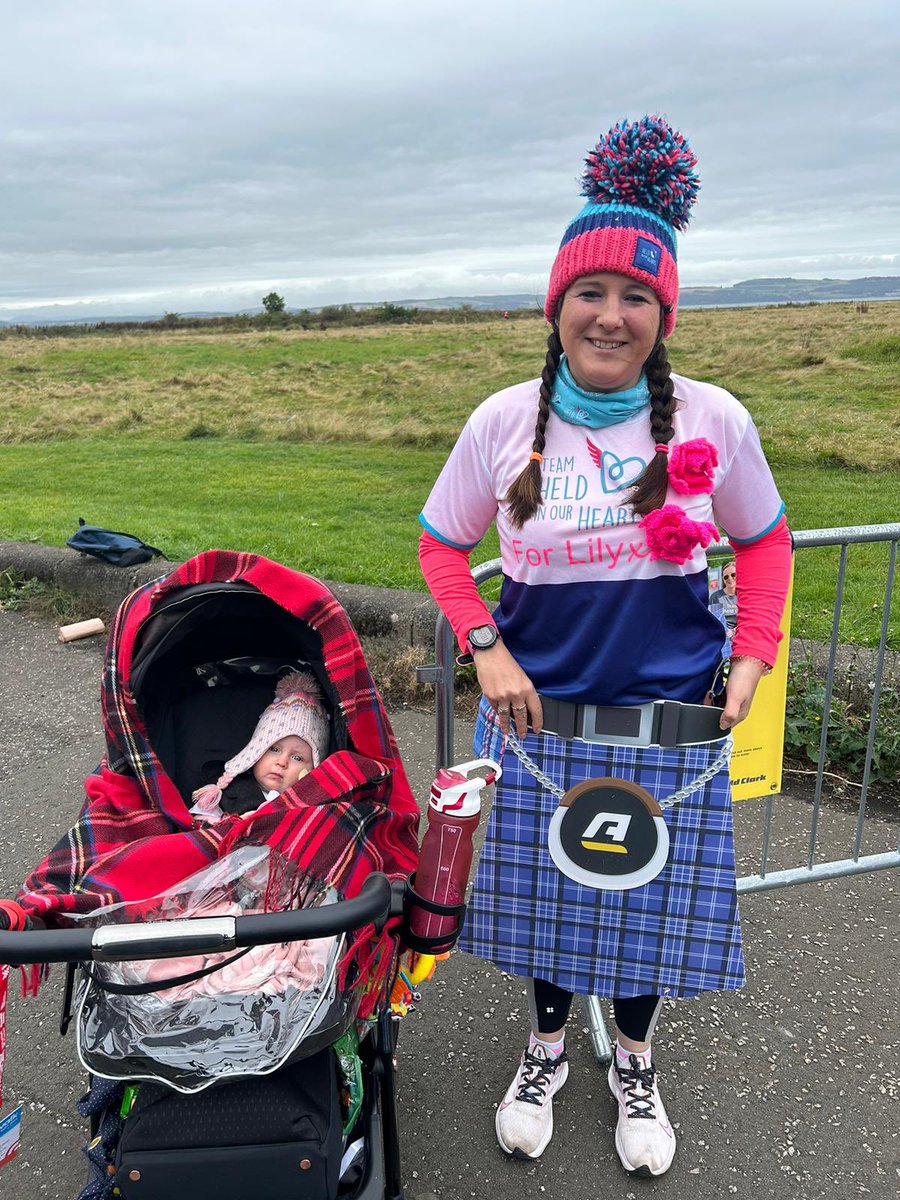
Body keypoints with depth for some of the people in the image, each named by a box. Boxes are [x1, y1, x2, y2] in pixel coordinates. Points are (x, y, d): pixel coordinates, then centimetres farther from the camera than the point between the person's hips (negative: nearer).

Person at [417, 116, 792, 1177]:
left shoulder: (712, 420, -7)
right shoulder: (506, 421, -7)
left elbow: (765, 541, 7)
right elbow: (440, 545, 4)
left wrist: (753, 657, -3)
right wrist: (484, 649, -8)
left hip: (669, 721, 0)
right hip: (538, 713, 0)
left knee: (650, 900, 15)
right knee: (542, 891, 15)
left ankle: (634, 1063, 46)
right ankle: (544, 1051, 46)